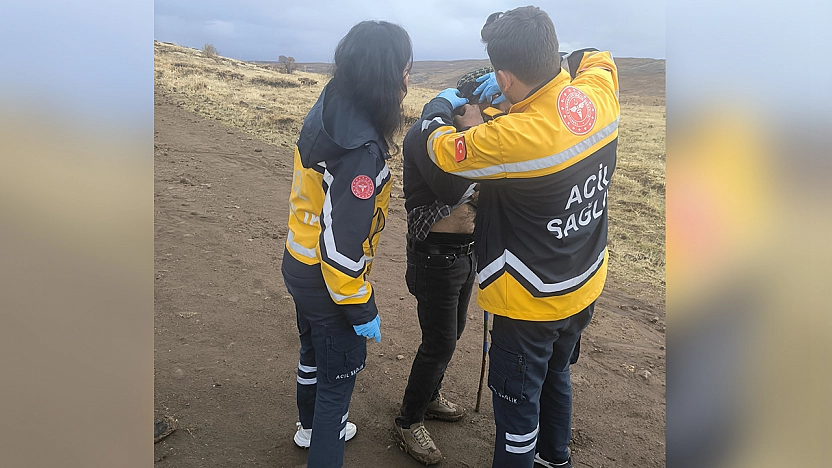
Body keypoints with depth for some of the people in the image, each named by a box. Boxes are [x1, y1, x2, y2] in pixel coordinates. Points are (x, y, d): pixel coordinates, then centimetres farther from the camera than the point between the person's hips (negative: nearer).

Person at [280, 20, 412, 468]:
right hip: (326, 280, -9)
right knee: (338, 374, 11)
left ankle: (313, 426, 54)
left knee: (314, 351, 29)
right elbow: (341, 243, -30)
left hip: (298, 264, 9)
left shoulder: (324, 115, -5)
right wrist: (362, 310, -18)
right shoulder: (362, 150, -31)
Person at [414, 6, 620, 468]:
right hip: (585, 288, 8)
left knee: (517, 401, 13)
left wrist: (438, 108, 5)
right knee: (555, 375, 31)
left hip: (532, 304, -8)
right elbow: (596, 57, 13)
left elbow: (441, 149, -17)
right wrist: (527, 75, 4)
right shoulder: (599, 94, -12)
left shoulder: (517, 135, -34)